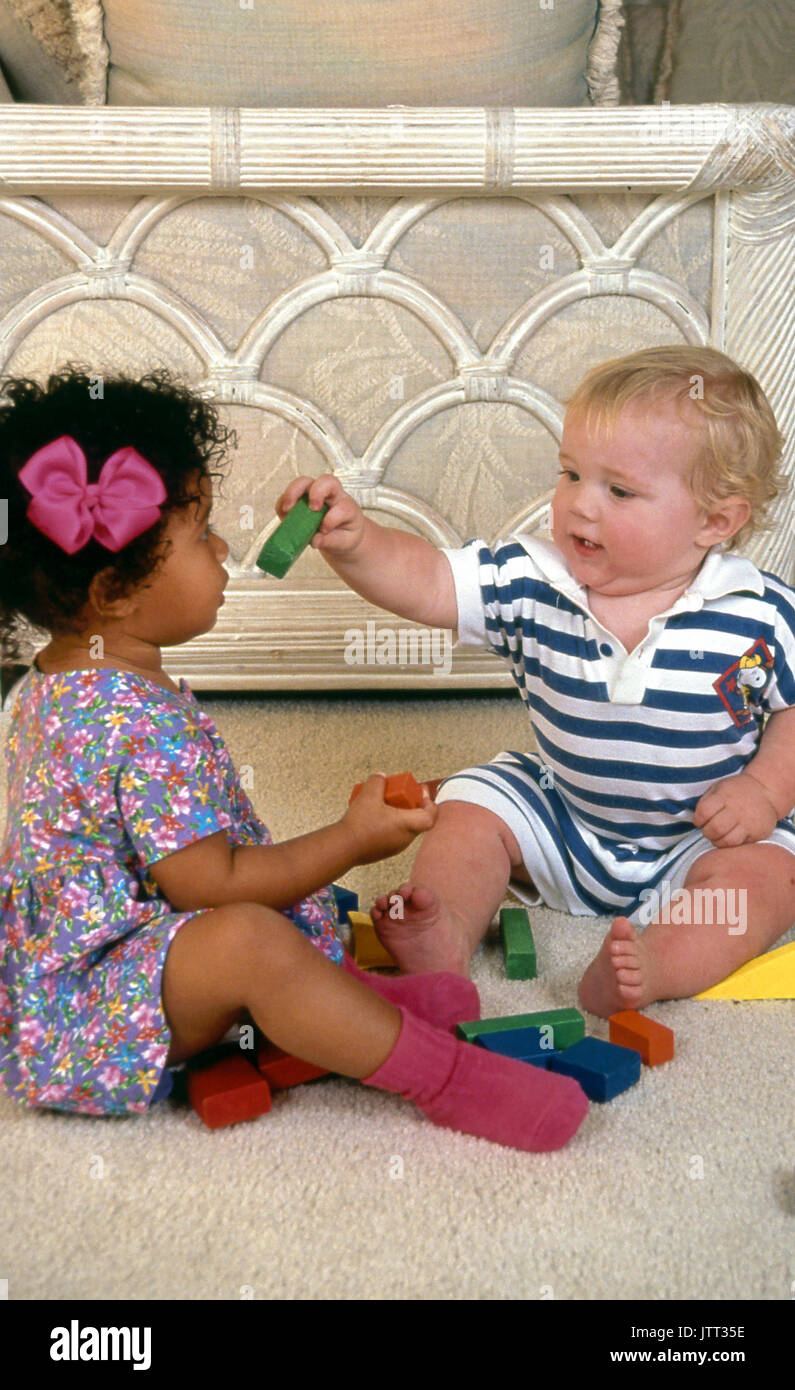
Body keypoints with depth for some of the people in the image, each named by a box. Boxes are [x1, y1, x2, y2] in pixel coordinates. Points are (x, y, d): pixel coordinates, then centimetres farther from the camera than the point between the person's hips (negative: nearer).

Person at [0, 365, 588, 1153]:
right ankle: (448, 1077, -25)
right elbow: (212, 886, -26)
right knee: (246, 940, -34)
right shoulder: (143, 721, -28)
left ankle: (342, 1002, 9)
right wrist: (352, 840, -18)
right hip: (85, 1021, -11)